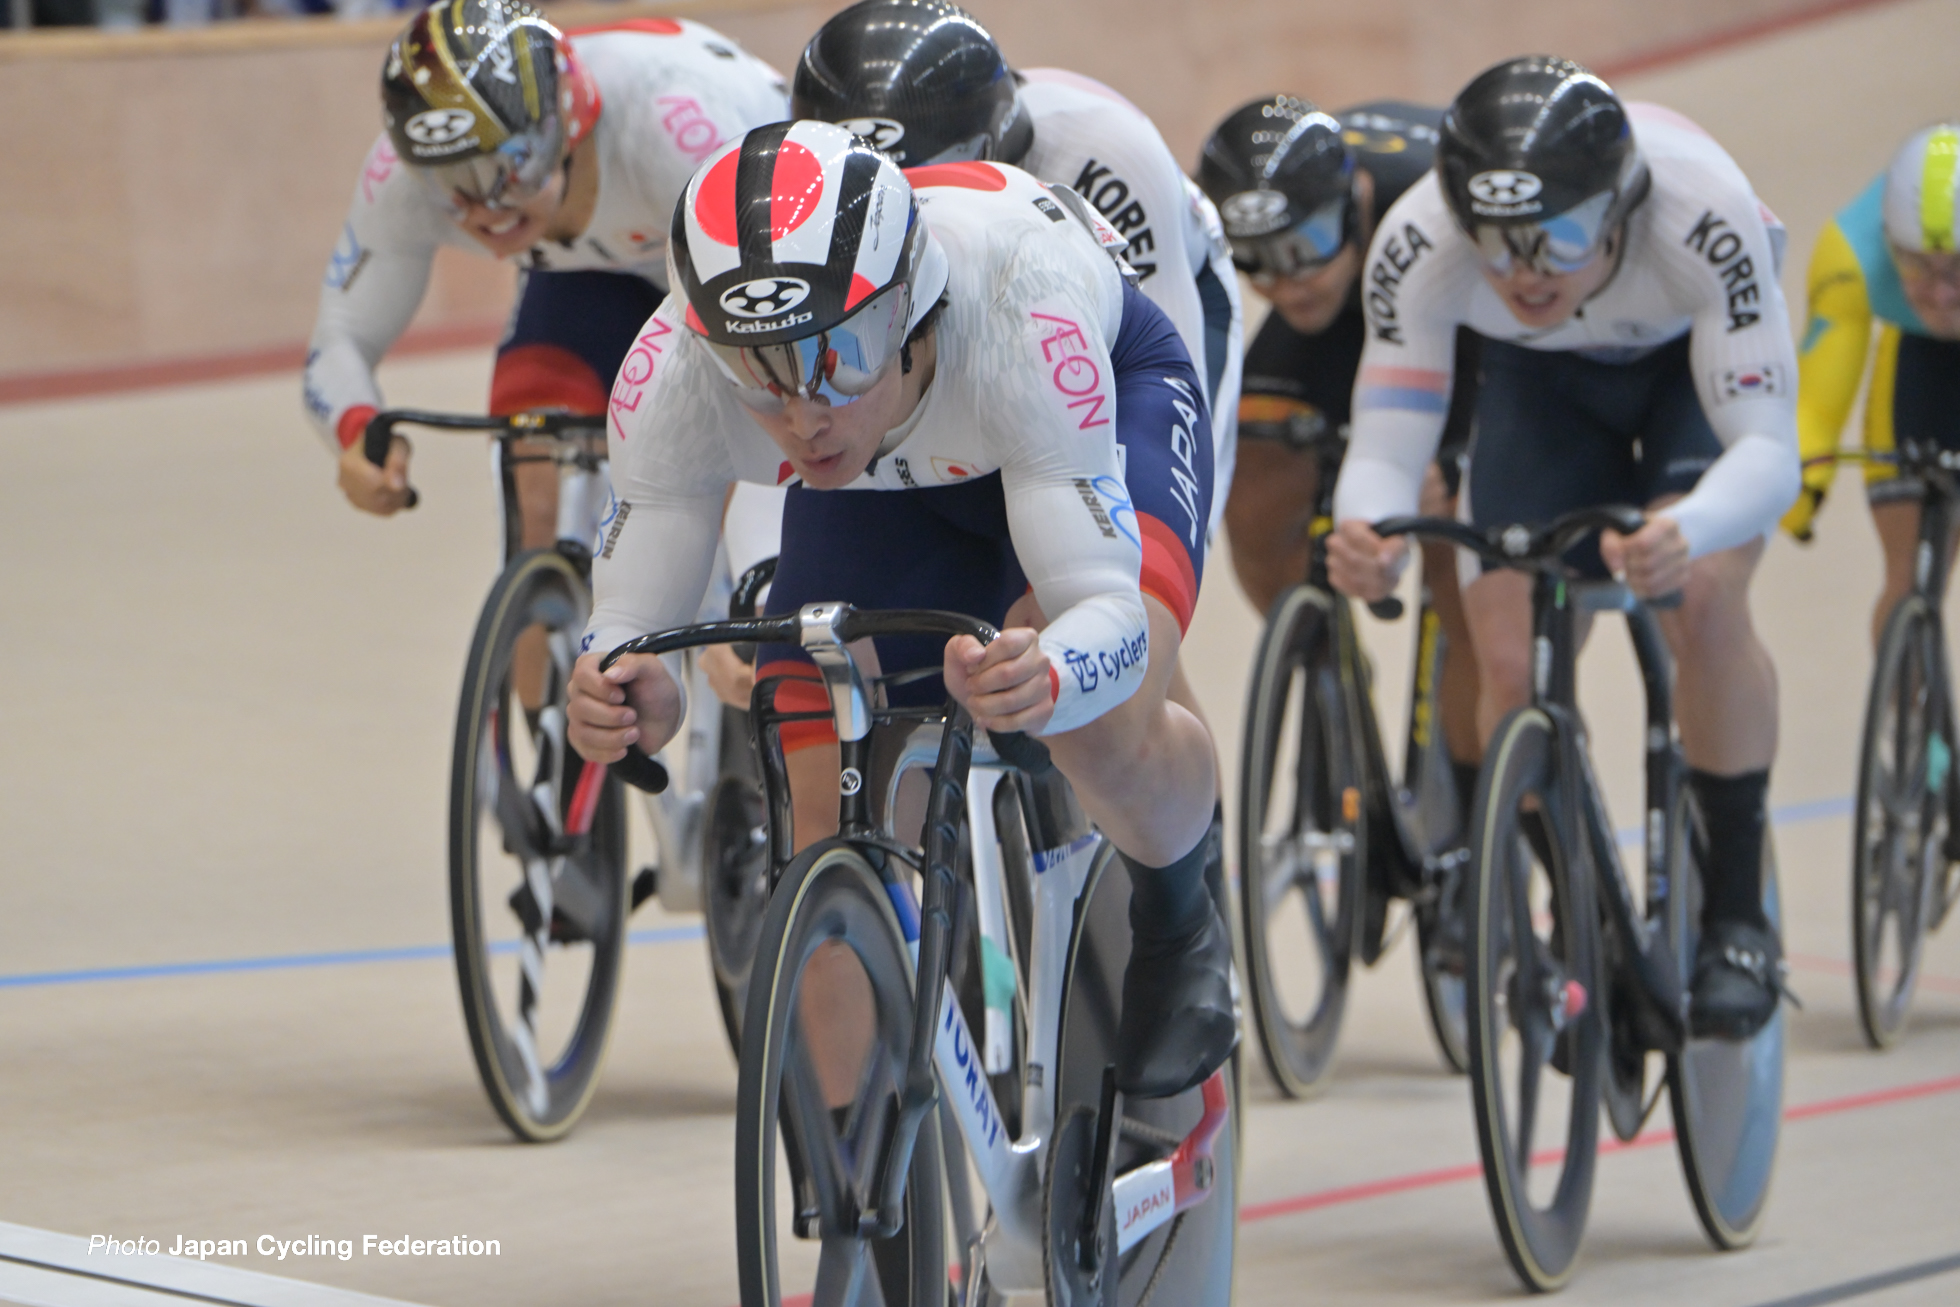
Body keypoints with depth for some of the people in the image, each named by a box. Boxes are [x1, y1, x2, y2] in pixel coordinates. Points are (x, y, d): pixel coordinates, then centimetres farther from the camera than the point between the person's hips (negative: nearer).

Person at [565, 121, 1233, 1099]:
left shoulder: (1016, 296, -45)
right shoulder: (674, 375, -36)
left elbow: (1108, 604, -46)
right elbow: (628, 622, -28)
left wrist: (1045, 678, -69)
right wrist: (621, 696, -53)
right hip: (880, 487, 3)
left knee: (1103, 733, -32)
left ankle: (1178, 926, 2)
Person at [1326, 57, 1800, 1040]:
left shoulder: (1700, 211, -42)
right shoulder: (1418, 242, -36)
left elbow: (1768, 449, -43)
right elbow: (1385, 449, -33)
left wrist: (1686, 534, -65)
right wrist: (1365, 528, -58)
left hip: (1697, 362, -2)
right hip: (1541, 380, 2)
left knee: (1703, 601, -28)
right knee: (1512, 663, -13)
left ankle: (1738, 917, -11)